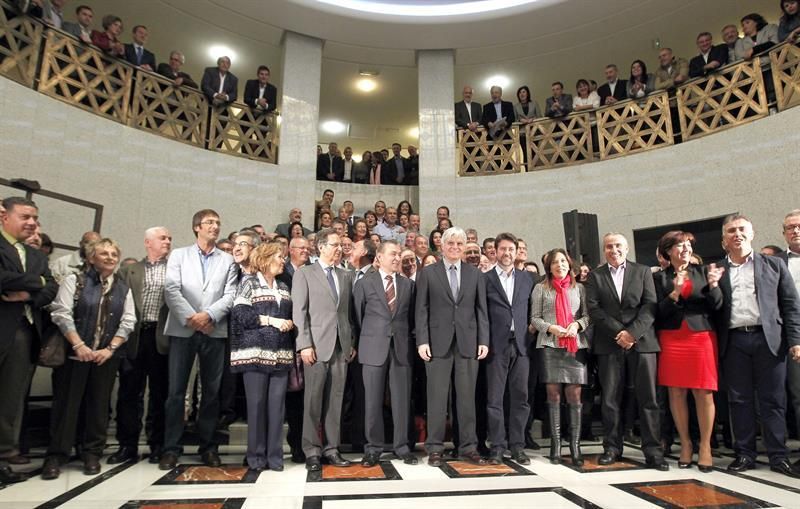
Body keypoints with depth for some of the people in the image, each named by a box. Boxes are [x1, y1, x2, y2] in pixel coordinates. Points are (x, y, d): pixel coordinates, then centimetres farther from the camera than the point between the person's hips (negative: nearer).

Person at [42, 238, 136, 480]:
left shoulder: (124, 289, 9)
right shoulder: (75, 281, 2)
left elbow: (128, 322, 3)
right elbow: (61, 313, -8)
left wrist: (110, 348, -9)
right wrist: (79, 345, -16)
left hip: (106, 356, 2)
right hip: (74, 352, -2)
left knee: (99, 404, 6)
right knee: (66, 402, 1)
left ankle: (92, 454, 17)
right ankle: (56, 455, 12)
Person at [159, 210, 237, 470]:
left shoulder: (227, 260, 12)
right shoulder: (179, 255, 10)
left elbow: (230, 295, 2)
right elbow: (171, 290, -1)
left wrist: (208, 315, -12)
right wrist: (190, 318, -12)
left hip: (214, 331, 1)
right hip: (182, 329, -1)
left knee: (212, 391, 5)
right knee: (176, 390, -1)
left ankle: (208, 446, 15)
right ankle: (171, 448, 8)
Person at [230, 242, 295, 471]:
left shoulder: (283, 287, 18)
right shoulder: (249, 282, 2)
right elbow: (240, 314, -9)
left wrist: (290, 323, -2)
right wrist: (271, 320, -13)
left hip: (281, 353, 5)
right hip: (256, 352, -4)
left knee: (277, 403, 3)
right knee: (256, 403, 0)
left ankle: (275, 455, 12)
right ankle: (256, 455, 12)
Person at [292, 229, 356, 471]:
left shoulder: (346, 276, 15)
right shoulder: (304, 274, 2)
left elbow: (349, 311, 14)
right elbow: (299, 311, -4)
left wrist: (352, 342, 8)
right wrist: (305, 344, -11)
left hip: (342, 346, 4)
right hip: (317, 345, -4)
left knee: (335, 400, 8)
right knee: (313, 400, 1)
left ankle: (331, 449, 18)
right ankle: (312, 451, 13)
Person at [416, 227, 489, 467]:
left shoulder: (475, 274, 11)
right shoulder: (427, 273, 5)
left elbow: (481, 310, 8)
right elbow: (421, 310, 1)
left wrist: (483, 340, 1)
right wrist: (422, 341, -7)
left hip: (468, 343, 2)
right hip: (438, 343, -2)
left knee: (467, 397, 7)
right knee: (437, 397, 3)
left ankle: (468, 447, 19)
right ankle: (435, 448, 14)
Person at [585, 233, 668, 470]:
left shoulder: (643, 271, 10)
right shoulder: (595, 276, 10)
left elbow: (650, 306, 1)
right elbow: (593, 308, 0)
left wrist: (632, 332, -12)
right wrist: (618, 332, -10)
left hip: (641, 341, 0)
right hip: (609, 344, 0)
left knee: (648, 398, 0)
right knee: (610, 399, 4)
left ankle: (653, 451, 8)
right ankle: (612, 448, 14)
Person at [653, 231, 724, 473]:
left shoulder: (703, 271, 9)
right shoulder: (659, 277, 5)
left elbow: (716, 306, 3)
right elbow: (659, 312, -2)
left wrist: (713, 285, -15)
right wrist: (675, 292, -17)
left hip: (702, 337, 1)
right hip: (672, 340, 0)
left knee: (704, 393, -1)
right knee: (676, 392, 3)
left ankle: (705, 446, 8)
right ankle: (685, 443, 14)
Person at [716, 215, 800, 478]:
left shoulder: (774, 265, 10)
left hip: (768, 339, 0)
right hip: (734, 342, 1)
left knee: (773, 400, 4)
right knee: (739, 400, 6)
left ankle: (778, 457, 14)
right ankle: (744, 454, 15)